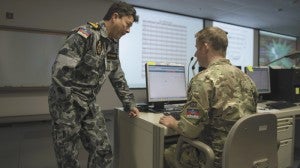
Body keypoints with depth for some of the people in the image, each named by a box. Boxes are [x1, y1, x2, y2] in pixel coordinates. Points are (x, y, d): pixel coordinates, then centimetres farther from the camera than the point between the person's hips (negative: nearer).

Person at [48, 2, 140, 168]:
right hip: (67, 104, -7)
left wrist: (129, 104, 12)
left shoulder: (113, 44, 9)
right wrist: (70, 107, -19)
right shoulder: (85, 34, -17)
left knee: (103, 153, 6)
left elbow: (118, 77, 15)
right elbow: (60, 71, -23)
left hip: (90, 104, 7)